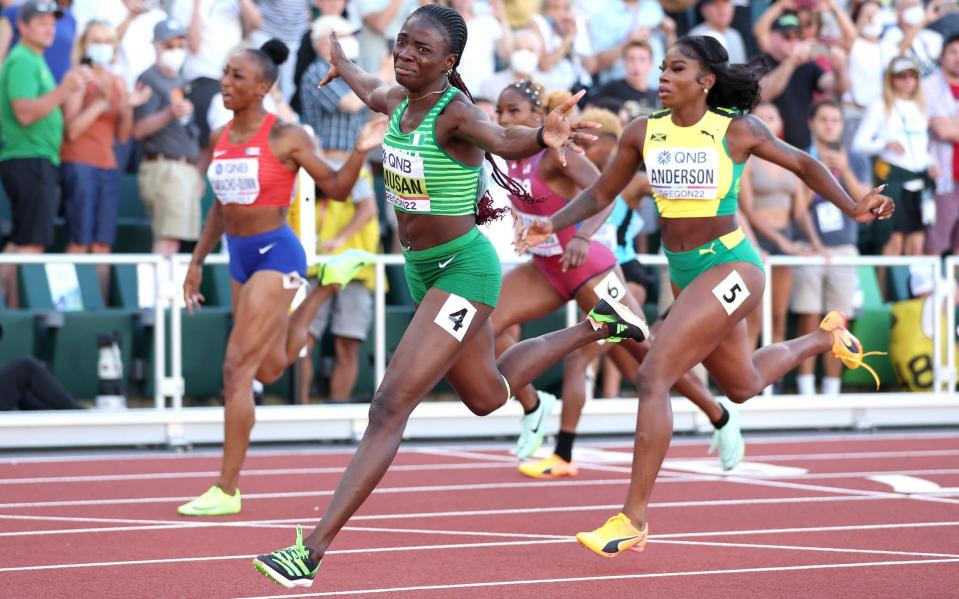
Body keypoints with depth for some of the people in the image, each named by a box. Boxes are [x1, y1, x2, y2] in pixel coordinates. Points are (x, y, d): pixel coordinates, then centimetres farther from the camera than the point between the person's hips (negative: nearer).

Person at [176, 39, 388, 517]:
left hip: (275, 253, -8)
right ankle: (329, 282, 44)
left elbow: (336, 187, -5)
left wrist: (361, 152, -22)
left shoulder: (286, 137, -12)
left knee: (237, 368, -13)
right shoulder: (220, 138, 6)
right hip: (240, 257, 8)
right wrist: (197, 262, 16)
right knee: (270, 368, 22)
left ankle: (226, 490, -8)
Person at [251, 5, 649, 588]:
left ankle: (312, 550, -17)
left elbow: (503, 139, -45)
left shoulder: (455, 113, -23)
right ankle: (597, 327, 48)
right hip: (424, 270, 9)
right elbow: (370, 89, 26)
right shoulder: (398, 101, 0)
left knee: (391, 405, -15)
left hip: (464, 270, -9)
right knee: (488, 395, 28)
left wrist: (543, 135, -68)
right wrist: (341, 63, 47)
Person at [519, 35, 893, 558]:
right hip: (684, 274, 7)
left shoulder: (737, 132, -11)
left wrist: (852, 208, -7)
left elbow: (801, 163, 4)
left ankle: (633, 518, -15)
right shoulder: (642, 134, 0)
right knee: (742, 386, 28)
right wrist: (553, 224, -9)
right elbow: (599, 195, 8)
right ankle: (824, 338, 57)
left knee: (652, 378, -20)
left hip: (731, 266, -7)